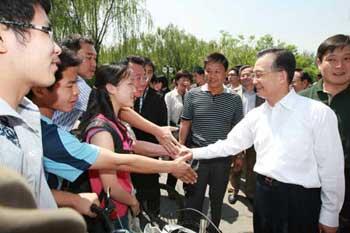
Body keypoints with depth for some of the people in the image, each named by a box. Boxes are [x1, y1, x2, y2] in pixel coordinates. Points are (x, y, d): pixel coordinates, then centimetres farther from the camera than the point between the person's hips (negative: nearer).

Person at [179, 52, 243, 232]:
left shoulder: (234, 99, 0)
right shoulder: (192, 95, -2)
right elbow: (184, 125, 3)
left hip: (223, 158, 2)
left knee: (217, 201, 19)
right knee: (193, 200, 9)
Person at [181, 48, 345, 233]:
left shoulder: (318, 113, -13)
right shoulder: (255, 115, 3)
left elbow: (331, 168, -9)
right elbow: (230, 144, 10)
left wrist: (330, 215, -4)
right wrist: (195, 153, 5)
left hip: (300, 201, -4)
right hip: (263, 194, 5)